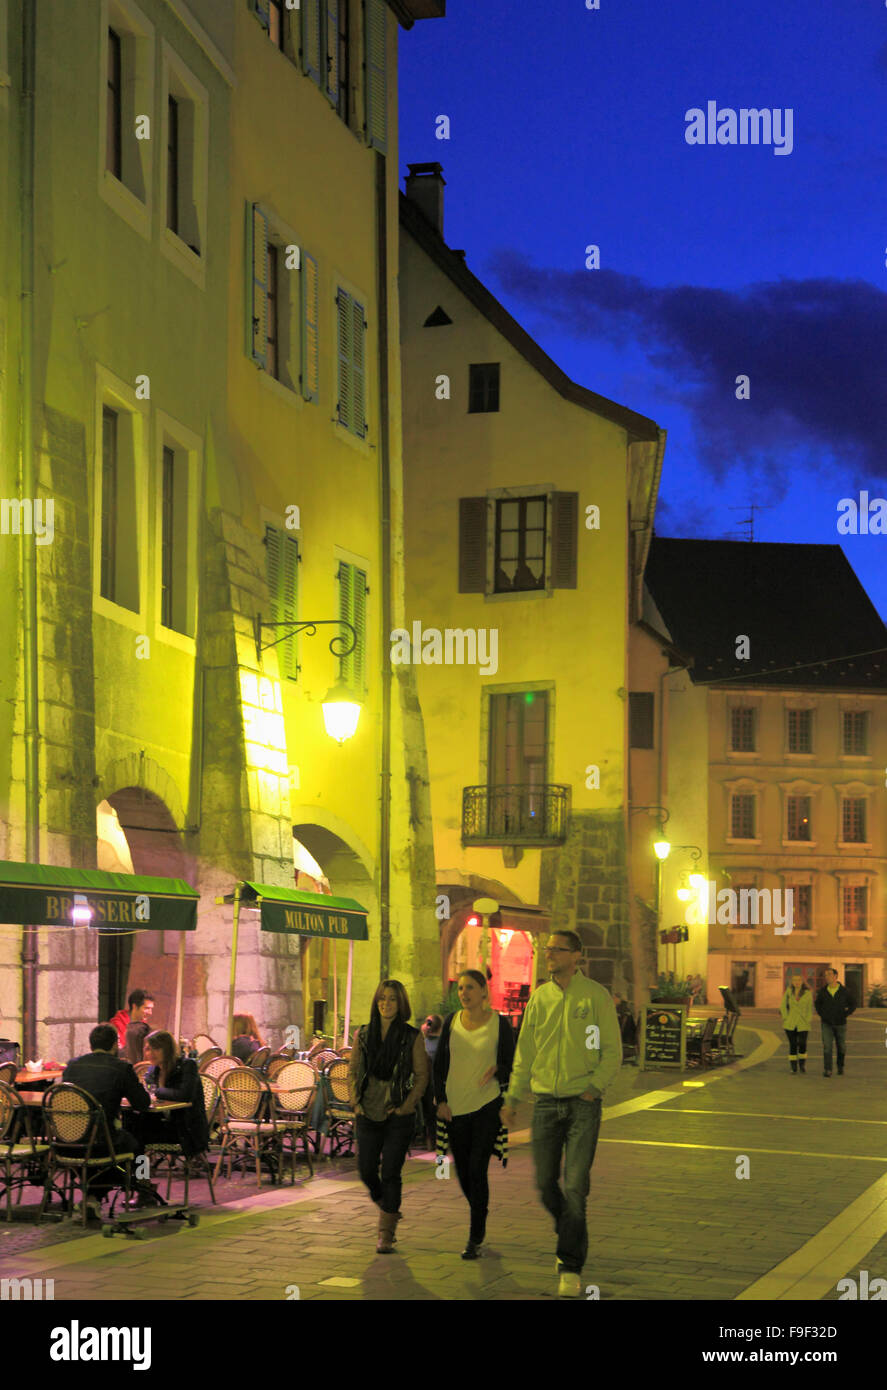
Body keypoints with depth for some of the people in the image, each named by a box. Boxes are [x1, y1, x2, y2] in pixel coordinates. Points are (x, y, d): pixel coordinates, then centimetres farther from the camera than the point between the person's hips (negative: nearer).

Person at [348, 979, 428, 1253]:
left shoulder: (412, 1037, -2)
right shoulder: (363, 1034, 6)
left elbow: (421, 1076, 0)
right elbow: (352, 1070, 12)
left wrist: (406, 1106, -8)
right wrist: (356, 1102, 1)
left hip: (398, 1116, -3)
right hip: (368, 1115, 3)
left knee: (390, 1174, -4)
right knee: (366, 1171, 1)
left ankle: (386, 1234, 6)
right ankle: (388, 1209, 31)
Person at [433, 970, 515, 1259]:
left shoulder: (499, 1023, -4)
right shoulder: (451, 1021, 5)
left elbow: (510, 1066, 0)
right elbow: (439, 1063, 9)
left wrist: (497, 1070, -22)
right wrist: (440, 1100, 0)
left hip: (487, 1105, -4)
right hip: (455, 1108, 4)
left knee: (477, 1169, -12)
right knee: (463, 1172, 10)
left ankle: (475, 1239, -5)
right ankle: (480, 1216, 37)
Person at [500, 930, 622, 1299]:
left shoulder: (596, 996, -5)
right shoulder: (540, 997, 7)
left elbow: (612, 1050, -2)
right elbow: (525, 1051, 13)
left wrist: (594, 1087, -14)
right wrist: (512, 1097, 10)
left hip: (583, 1103, -4)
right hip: (546, 1102, 4)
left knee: (574, 1185, -9)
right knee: (545, 1183, 5)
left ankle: (570, 1268, -2)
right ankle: (572, 1239, 33)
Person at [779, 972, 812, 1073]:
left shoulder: (808, 993, 0)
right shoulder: (788, 992, 1)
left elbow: (810, 1009, 6)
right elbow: (783, 1006, 6)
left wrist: (809, 1020, -3)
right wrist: (785, 1018, -2)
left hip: (803, 1024, -1)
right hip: (790, 1023, 1)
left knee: (802, 1044, -14)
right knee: (792, 1045, -1)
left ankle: (802, 1063, 7)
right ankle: (794, 1067, 7)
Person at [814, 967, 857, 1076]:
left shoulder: (844, 991, -8)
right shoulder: (823, 991, -4)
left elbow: (853, 1004, 5)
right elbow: (817, 1003, 15)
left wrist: (845, 1015, -4)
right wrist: (822, 1015, 3)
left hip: (840, 1024, 0)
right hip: (827, 1024, 0)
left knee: (841, 1047, 10)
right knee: (827, 1046, -12)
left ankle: (840, 1067, 32)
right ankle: (827, 1070, -11)